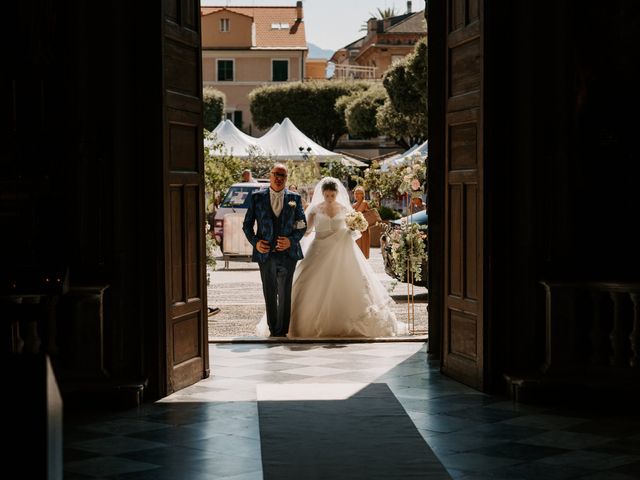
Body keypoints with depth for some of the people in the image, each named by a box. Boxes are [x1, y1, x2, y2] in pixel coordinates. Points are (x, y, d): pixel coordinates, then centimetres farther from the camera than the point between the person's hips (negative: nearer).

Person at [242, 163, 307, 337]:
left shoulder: (295, 198, 5)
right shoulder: (257, 197, 4)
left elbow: (303, 224, 7)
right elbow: (247, 224, 7)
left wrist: (291, 240, -9)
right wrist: (255, 242, -8)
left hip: (288, 253, 0)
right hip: (265, 253, 0)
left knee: (285, 294, 5)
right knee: (270, 294, 5)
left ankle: (283, 331, 13)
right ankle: (274, 330, 14)